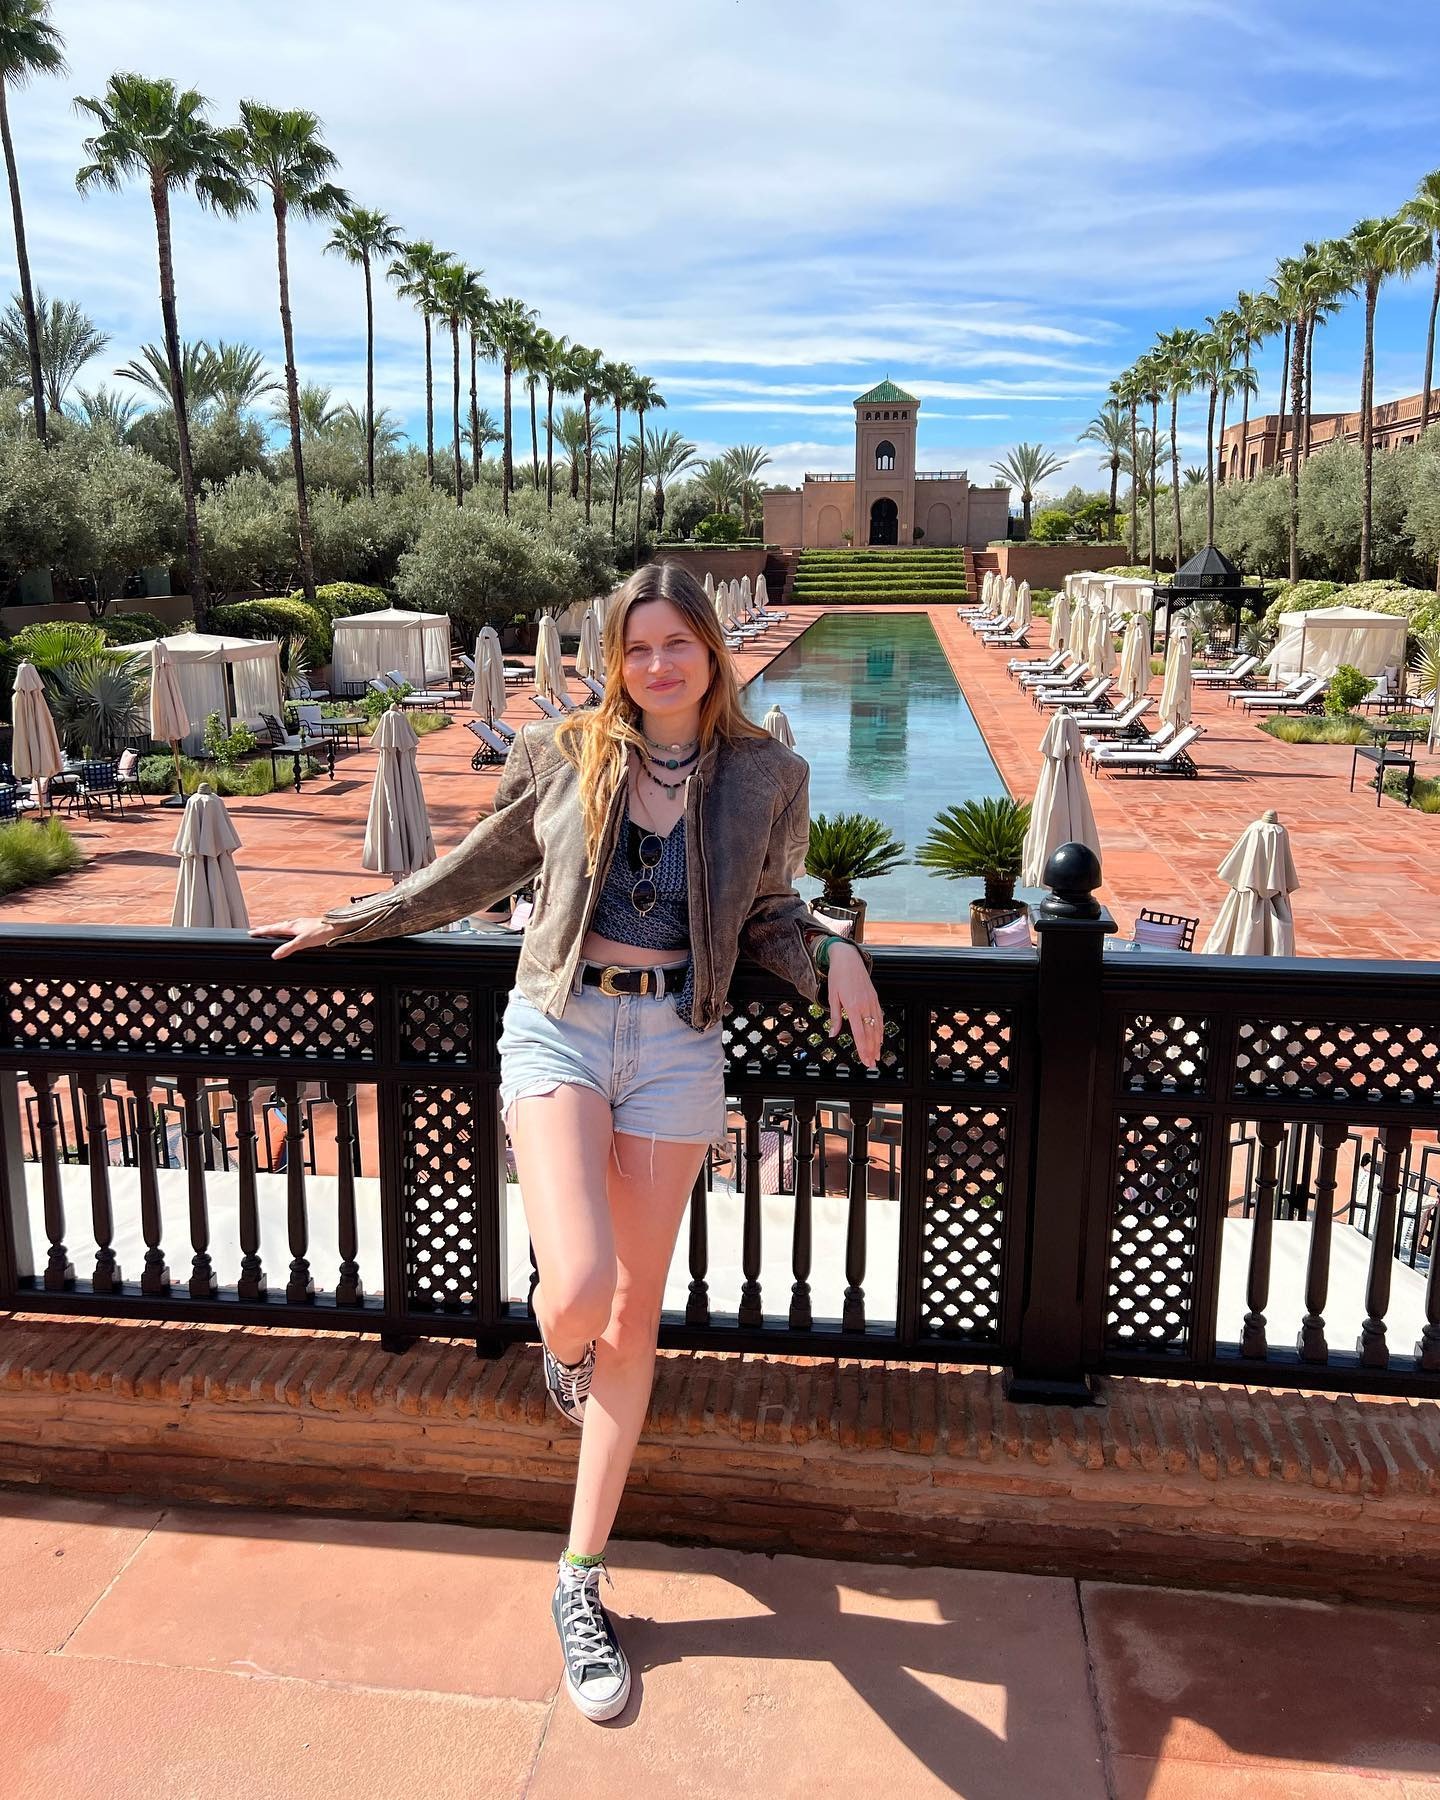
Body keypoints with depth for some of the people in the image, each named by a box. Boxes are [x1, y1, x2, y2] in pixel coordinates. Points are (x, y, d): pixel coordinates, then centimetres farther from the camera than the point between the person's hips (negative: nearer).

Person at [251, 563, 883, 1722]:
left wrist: (831, 954, -8)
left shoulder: (767, 777, 3)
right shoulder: (561, 755, 1)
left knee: (635, 1312, 6)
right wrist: (347, 923, 20)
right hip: (558, 1027, -1)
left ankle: (581, 1581, 21)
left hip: (676, 1047, 2)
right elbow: (480, 870, 15)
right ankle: (563, 1350, 23)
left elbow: (768, 916, 13)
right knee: (579, 1288, -20)